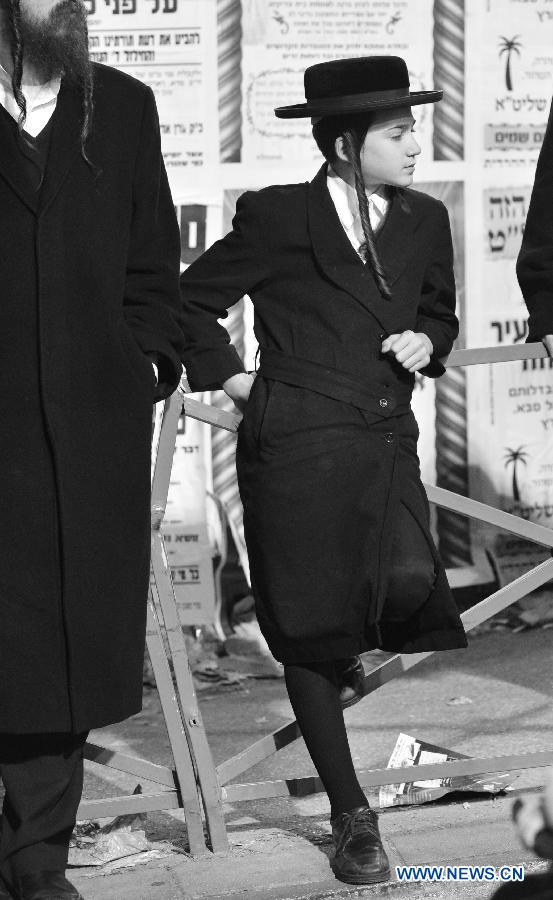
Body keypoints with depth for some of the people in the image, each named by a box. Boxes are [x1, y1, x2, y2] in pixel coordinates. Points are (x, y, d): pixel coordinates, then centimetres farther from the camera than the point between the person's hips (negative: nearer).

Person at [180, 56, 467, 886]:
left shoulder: (424, 222, 10)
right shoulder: (276, 217, -4)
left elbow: (440, 313, 26)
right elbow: (192, 297, 5)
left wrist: (427, 341, 5)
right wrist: (228, 375, 0)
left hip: (386, 444, 4)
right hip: (294, 445, -4)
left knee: (410, 583, -22)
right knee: (309, 633, 0)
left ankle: (347, 649, 15)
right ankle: (351, 814, 14)